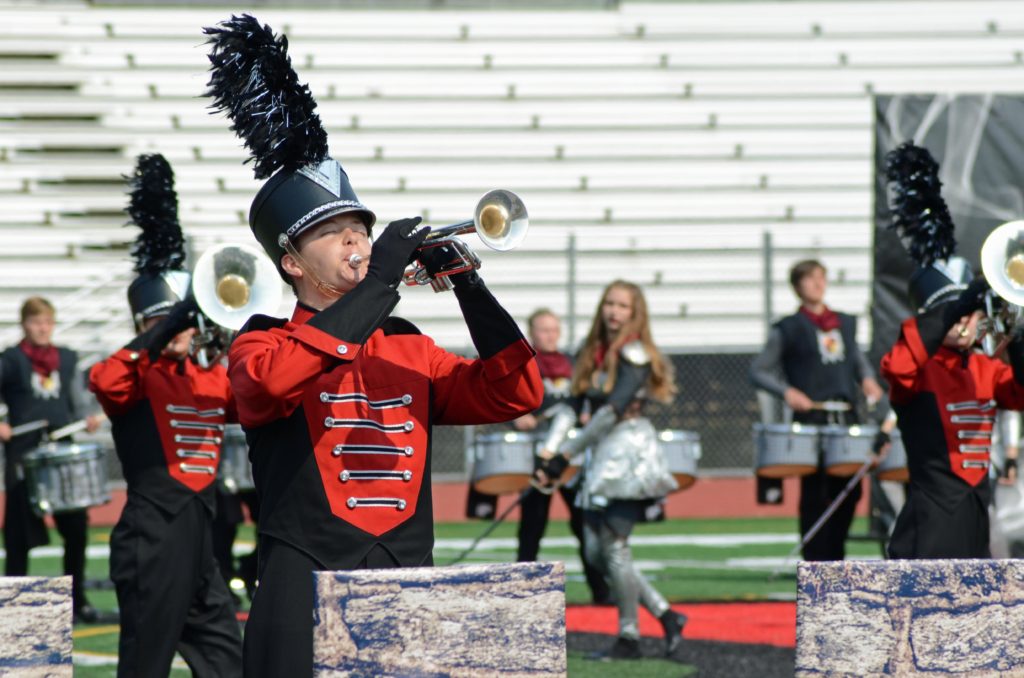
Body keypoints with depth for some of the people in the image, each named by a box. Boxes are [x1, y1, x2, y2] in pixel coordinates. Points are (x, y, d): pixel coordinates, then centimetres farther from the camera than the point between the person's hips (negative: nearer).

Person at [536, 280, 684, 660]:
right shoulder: (594, 354, 15)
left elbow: (614, 410, -19)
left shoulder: (634, 354, -10)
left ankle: (629, 637, -1)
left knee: (613, 545, -9)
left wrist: (567, 454, -20)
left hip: (628, 453, -8)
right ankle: (666, 616, 12)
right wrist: (553, 448, 1)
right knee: (595, 552, 5)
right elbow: (577, 402, 14)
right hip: (601, 457, 8)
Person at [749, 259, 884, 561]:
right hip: (811, 419, -5)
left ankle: (835, 559, 18)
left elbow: (858, 360, 27)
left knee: (850, 491, 5)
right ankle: (815, 563, 1)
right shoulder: (788, 329, 1)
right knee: (815, 494, -4)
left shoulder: (846, 323, 16)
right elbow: (758, 371, 1)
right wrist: (786, 392, -15)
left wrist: (867, 379, 5)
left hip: (847, 419, 5)